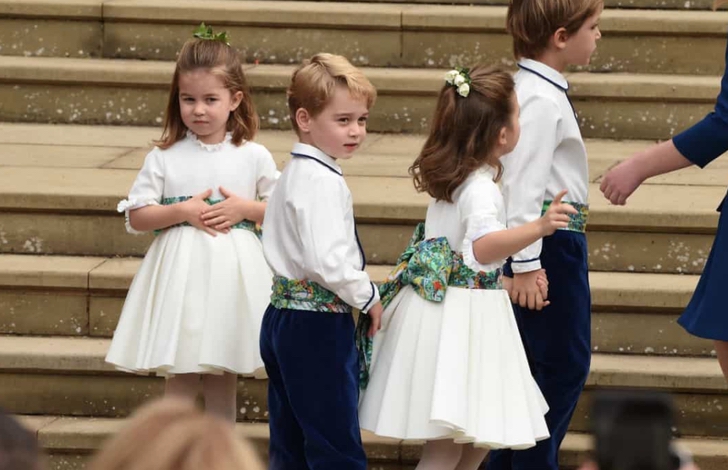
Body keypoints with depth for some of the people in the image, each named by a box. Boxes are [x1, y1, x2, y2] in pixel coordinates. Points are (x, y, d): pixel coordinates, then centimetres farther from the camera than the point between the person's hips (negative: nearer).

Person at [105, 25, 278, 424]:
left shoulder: (254, 157, 1)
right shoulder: (164, 158, -1)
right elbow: (136, 217, -1)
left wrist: (245, 208, -10)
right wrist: (183, 212, -14)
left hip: (232, 272, 1)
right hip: (180, 271, 0)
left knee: (223, 377, 7)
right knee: (180, 376, 1)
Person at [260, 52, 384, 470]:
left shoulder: (296, 173, 15)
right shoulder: (322, 181, -18)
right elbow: (327, 262, -27)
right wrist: (369, 297, -12)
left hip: (284, 320, 11)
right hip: (318, 326, -11)